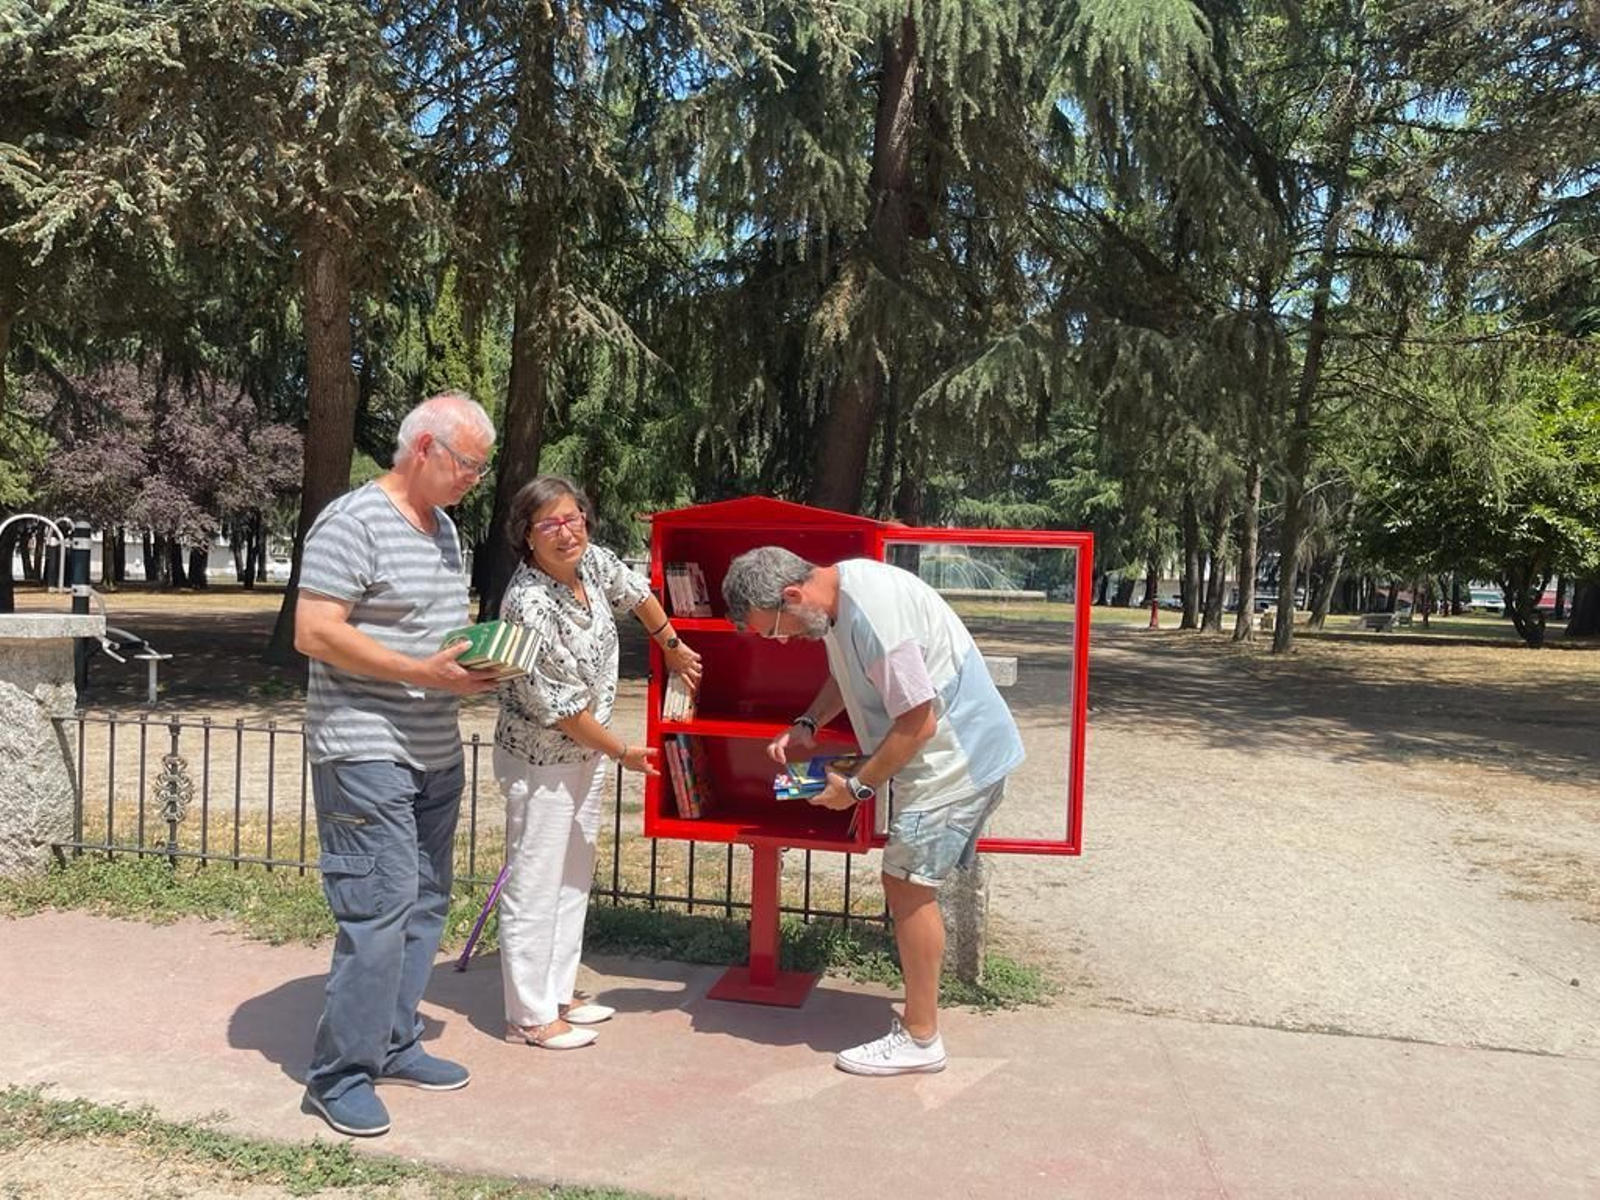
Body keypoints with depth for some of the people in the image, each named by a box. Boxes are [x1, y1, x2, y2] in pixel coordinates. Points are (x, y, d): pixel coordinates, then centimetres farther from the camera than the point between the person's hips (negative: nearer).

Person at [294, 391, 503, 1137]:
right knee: (380, 906, -8)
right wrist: (424, 673, -22)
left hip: (435, 752, 9)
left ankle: (393, 1044, 26)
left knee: (425, 902, 13)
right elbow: (314, 634, -19)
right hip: (366, 751, -9)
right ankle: (339, 1075, 5)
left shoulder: (443, 527, 14)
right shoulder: (352, 523, -13)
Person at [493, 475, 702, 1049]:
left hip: (588, 753, 9)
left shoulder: (592, 561, -6)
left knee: (574, 878, 17)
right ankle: (531, 1016, 15)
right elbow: (561, 706, -23)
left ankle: (557, 995, 31)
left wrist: (674, 648, 27)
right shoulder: (529, 604, -28)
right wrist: (622, 752, -13)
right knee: (535, 885, 2)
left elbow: (637, 593, 17)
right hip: (540, 761, -9)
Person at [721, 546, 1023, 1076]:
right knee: (910, 886, 13)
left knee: (907, 884, -4)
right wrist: (806, 725, 5)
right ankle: (919, 1018, 24)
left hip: (955, 758, -10)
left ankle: (919, 1039, 8)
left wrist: (858, 786, -15)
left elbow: (918, 721, -25)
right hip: (949, 755, 10)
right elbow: (846, 674, 20)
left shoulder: (873, 612, -29)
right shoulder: (838, 588, 2)